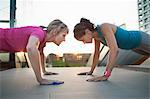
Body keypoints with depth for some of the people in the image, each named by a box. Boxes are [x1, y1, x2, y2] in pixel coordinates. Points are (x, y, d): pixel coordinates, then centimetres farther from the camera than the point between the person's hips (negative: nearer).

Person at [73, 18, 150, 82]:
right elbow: (97, 53, 0)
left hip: (141, 39, -8)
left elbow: (114, 50, -48)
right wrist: (91, 71, 3)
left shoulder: (104, 28, -37)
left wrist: (106, 75, -51)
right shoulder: (96, 35, -11)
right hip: (135, 46, 8)